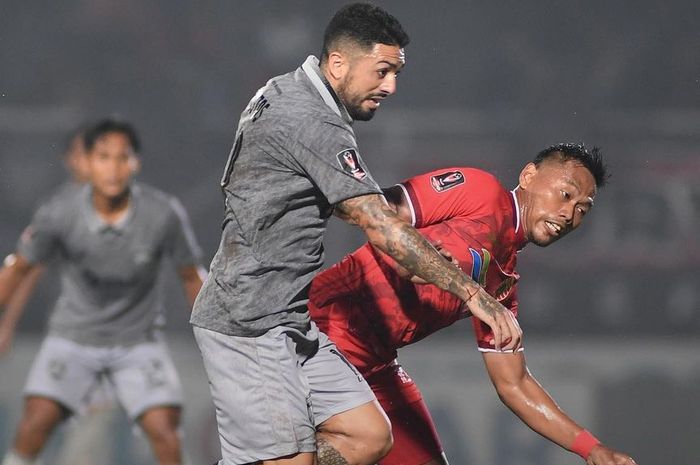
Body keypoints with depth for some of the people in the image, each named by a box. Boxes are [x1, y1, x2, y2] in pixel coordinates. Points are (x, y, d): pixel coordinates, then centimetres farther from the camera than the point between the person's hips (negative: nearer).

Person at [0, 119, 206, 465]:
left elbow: (191, 277, -2)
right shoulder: (59, 213, -18)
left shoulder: (165, 214, -18)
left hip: (138, 342, 0)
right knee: (38, 418, -17)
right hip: (73, 336, 0)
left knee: (163, 428, -15)